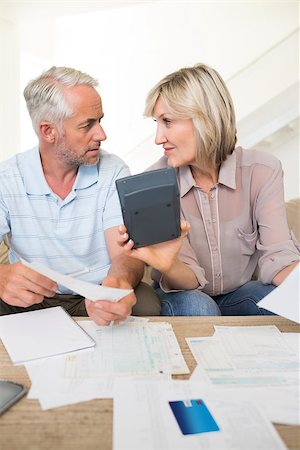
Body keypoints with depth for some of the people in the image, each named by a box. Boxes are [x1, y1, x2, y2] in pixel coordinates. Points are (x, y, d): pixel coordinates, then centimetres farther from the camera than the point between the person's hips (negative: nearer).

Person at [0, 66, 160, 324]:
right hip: (30, 301, 0)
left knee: (145, 303, -29)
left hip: (97, 300, 1)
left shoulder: (114, 172, -4)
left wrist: (119, 282, -38)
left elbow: (125, 254, -14)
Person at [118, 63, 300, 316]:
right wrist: (169, 267, -42)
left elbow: (278, 258, -17)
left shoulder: (261, 171, -14)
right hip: (186, 295, -1)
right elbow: (190, 278, -17)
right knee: (196, 308, -35)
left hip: (240, 295, 2)